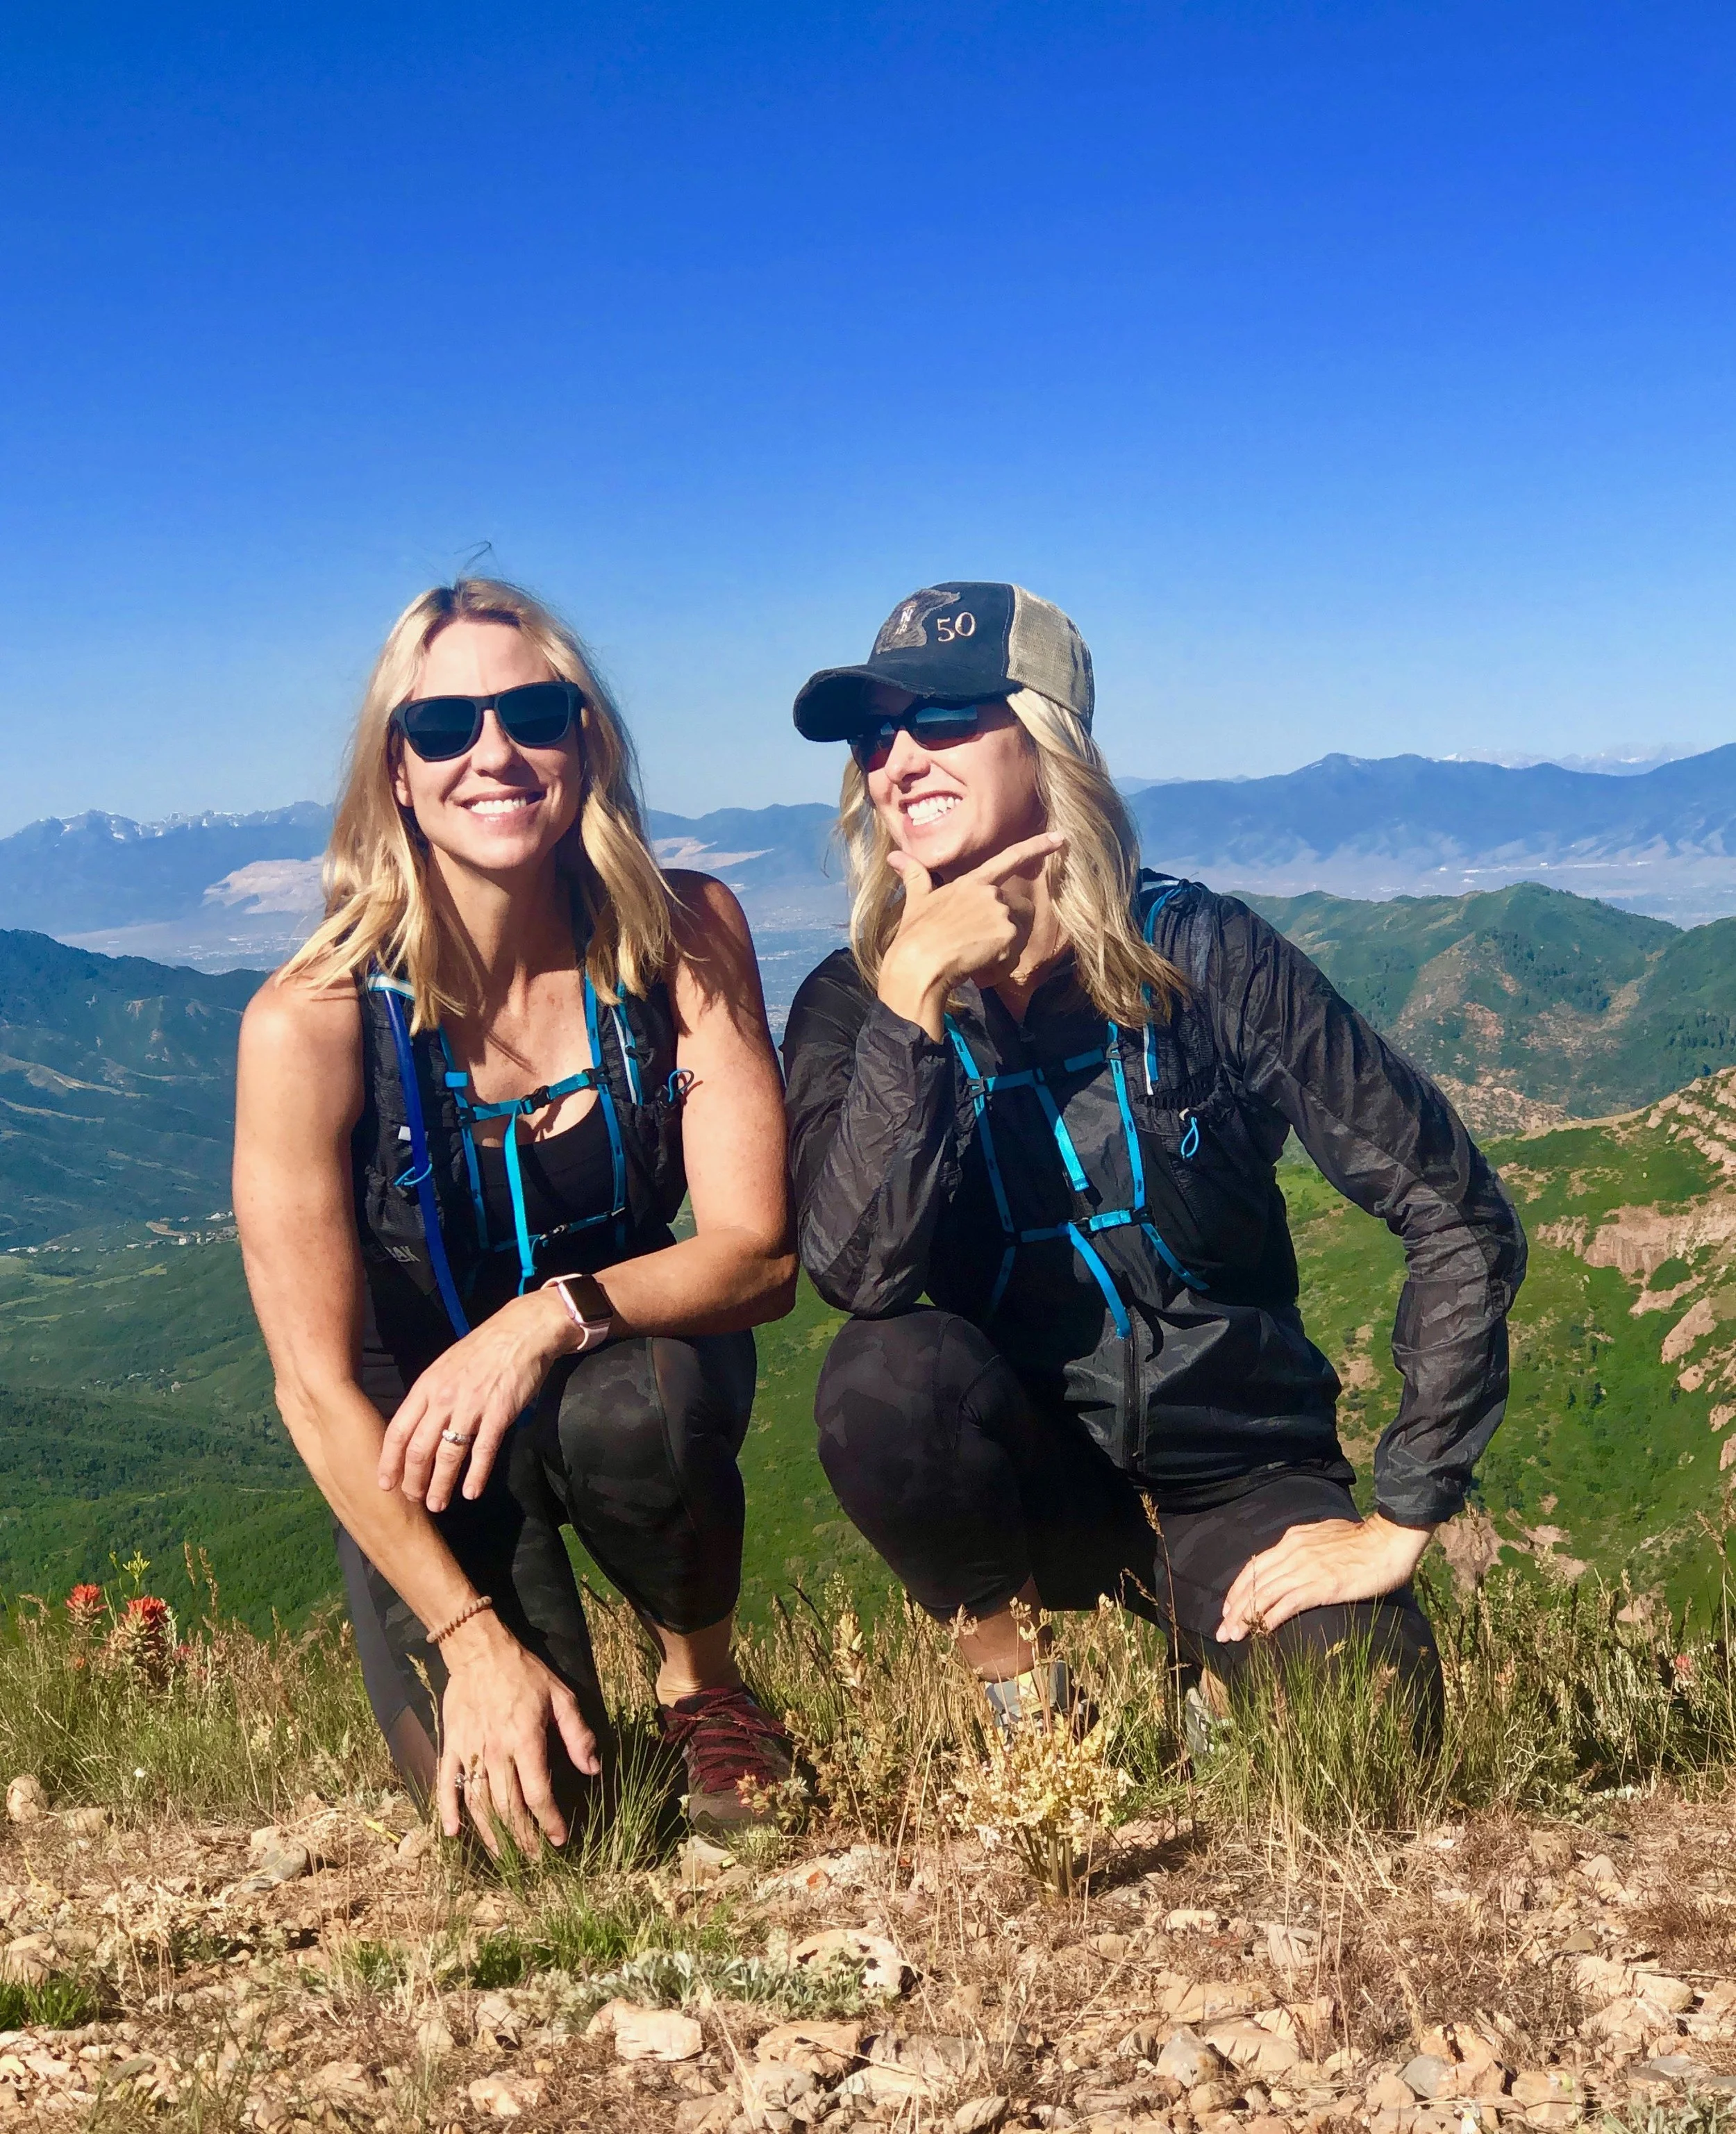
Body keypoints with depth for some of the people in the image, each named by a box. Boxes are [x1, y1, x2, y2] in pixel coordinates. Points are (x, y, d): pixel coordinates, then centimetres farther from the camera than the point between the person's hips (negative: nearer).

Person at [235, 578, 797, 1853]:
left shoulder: (687, 938, -16)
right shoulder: (311, 1024, -23)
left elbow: (761, 1254, -18)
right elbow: (318, 1385, -20)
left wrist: (557, 1317, -37)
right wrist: (476, 1642, -26)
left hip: (627, 1370, 2)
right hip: (414, 1440, -1)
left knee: (637, 1407, -35)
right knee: (532, 1816, -19)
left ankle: (705, 1686, -3)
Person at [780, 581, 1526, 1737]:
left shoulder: (1197, 953, -12)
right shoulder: (854, 1003, -7)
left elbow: (1459, 1213, -13)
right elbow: (859, 1270, -24)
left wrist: (1401, 1519, -15)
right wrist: (917, 991, -28)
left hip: (1231, 1478, 0)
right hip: (1025, 1481, 1)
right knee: (885, 1376, -30)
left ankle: (1220, 1652, 11)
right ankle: (1018, 1685, -3)